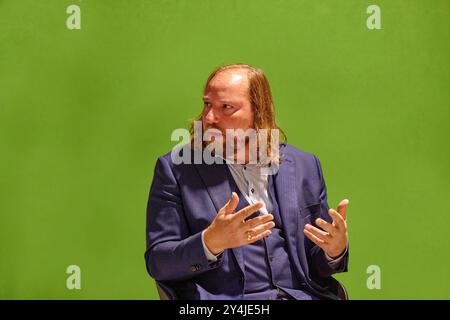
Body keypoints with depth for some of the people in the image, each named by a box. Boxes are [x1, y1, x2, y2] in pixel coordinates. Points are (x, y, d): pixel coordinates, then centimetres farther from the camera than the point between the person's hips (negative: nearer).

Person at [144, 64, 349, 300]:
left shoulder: (304, 166, 11)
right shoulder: (175, 169, 3)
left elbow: (316, 266, 15)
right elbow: (157, 263, -2)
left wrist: (336, 250, -7)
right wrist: (211, 242, -19)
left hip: (301, 293, 2)